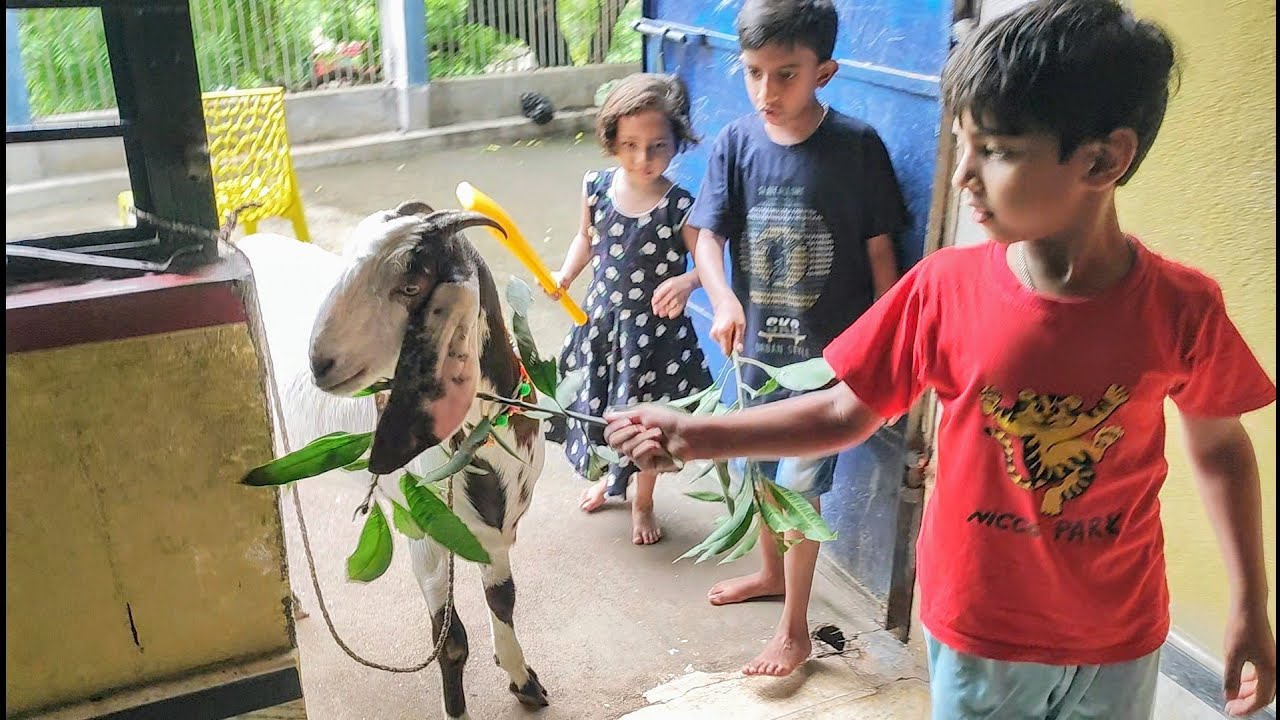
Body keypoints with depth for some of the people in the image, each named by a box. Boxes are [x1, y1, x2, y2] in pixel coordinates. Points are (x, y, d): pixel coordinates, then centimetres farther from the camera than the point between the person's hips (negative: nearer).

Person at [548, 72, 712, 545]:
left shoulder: (679, 208, -22)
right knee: (600, 404, 20)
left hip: (656, 326, -4)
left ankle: (643, 504, 37)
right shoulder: (596, 187, -9)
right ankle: (609, 477, 51)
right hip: (602, 316, 4)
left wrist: (686, 282, -34)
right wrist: (564, 276, -4)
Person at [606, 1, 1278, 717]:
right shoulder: (944, 288, -17)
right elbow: (844, 414, -8)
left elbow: (1219, 444, 0)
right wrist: (694, 436, -16)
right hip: (977, 630, 0)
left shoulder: (1181, 308, -17)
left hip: (1120, 642, 1)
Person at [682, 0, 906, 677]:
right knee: (758, 471, 21)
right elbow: (708, 237, -9)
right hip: (757, 345, 4)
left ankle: (794, 630, 20)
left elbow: (880, 251, -7)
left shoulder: (857, 146, -13)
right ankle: (770, 571, 47)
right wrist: (725, 302, -28)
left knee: (799, 488, 1)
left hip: (828, 353, -4)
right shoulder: (735, 143, -5)